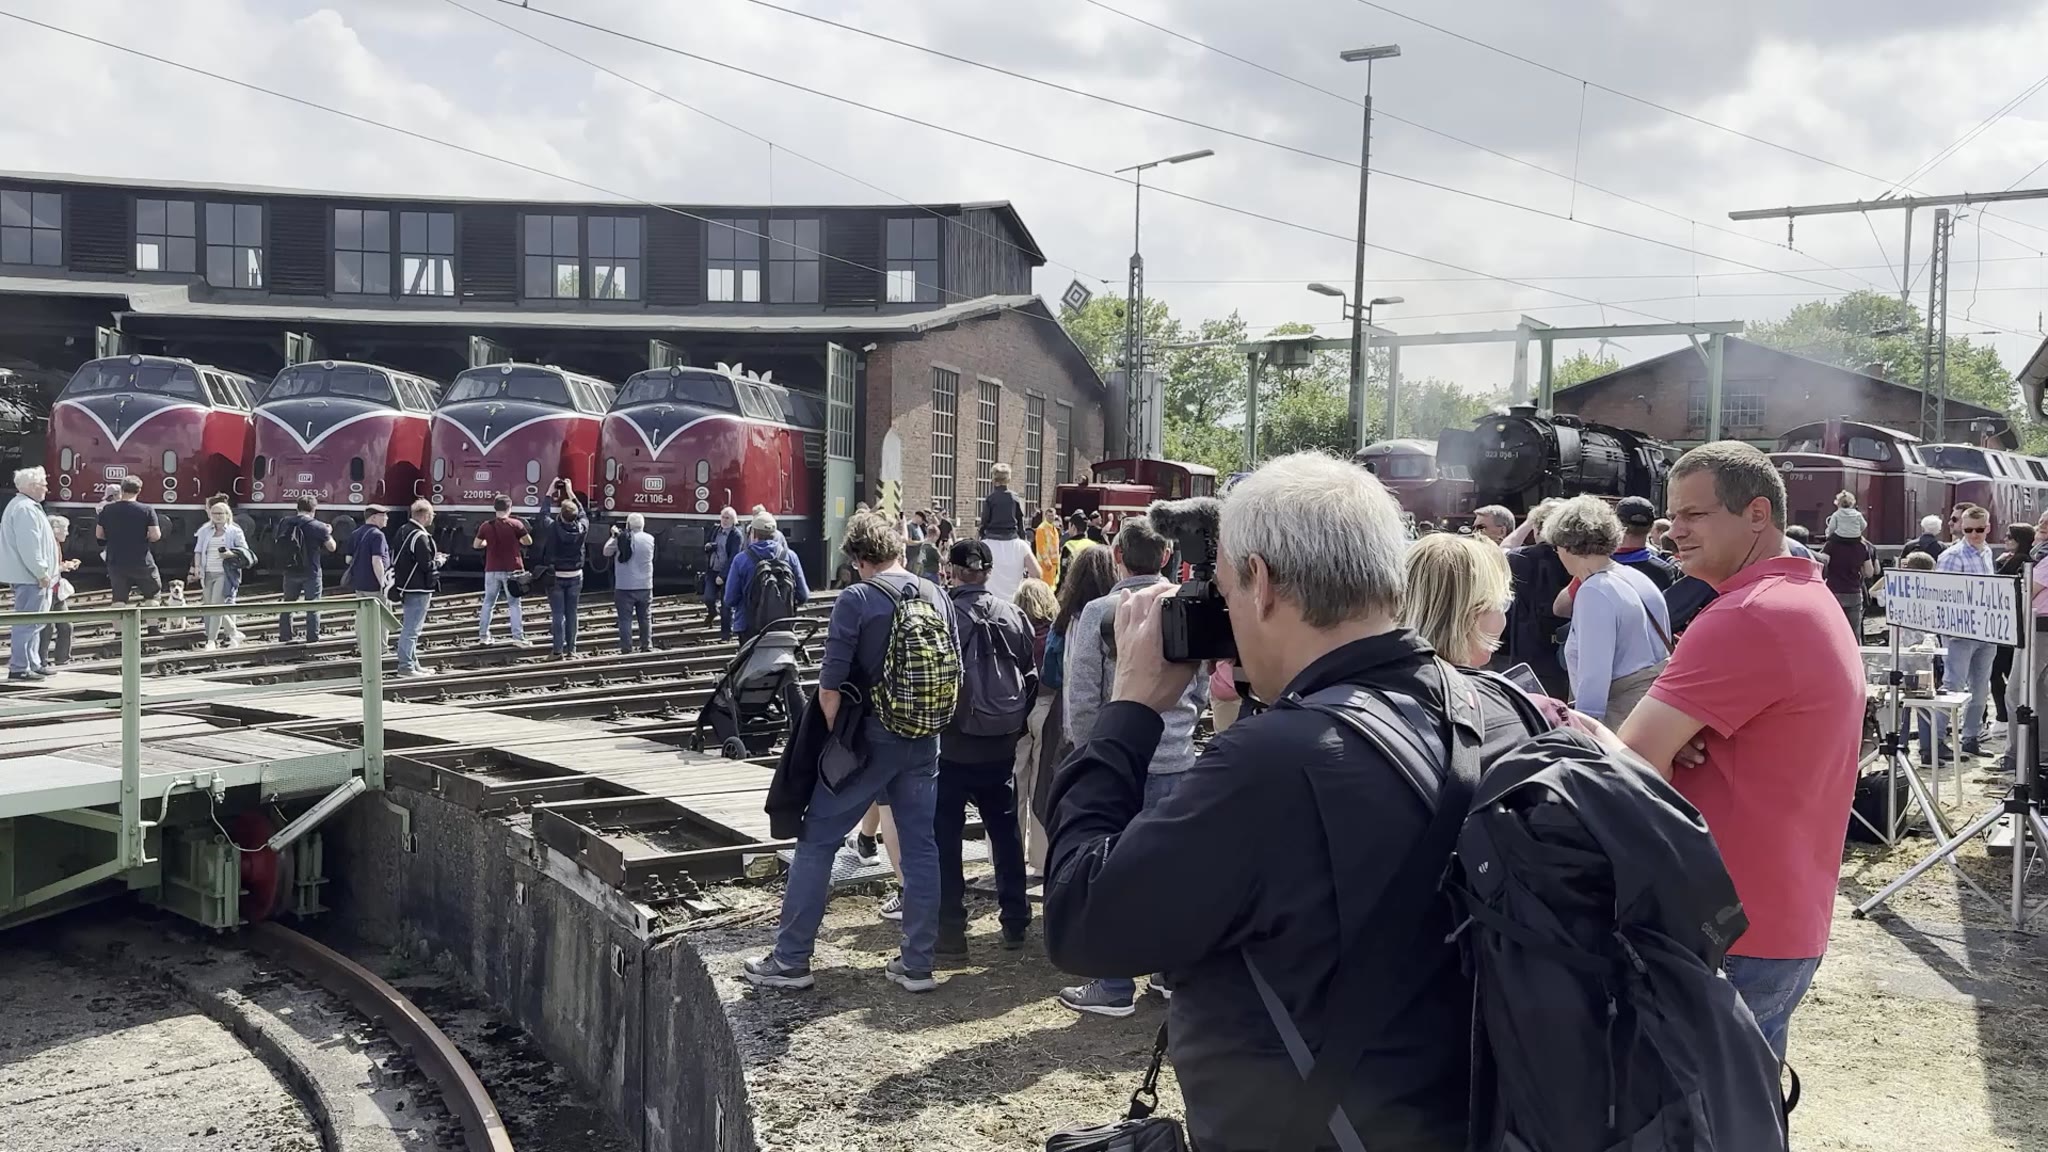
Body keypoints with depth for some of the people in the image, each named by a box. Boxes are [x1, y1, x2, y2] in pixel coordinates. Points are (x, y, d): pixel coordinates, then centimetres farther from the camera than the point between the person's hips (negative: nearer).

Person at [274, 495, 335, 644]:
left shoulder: (284, 523, 0)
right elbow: (332, 547, -4)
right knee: (313, 607, 4)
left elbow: (278, 542, 15)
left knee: (287, 605, 17)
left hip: (290, 572, 4)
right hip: (310, 573, -4)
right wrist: (328, 533, 14)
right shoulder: (318, 526, -12)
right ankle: (312, 640, 4)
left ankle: (284, 638, 23)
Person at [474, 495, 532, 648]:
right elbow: (529, 542, -1)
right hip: (512, 570, -2)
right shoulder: (516, 524, -9)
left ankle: (483, 636, 18)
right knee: (514, 604, 2)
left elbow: (476, 545, 7)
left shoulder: (486, 526, -1)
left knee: (488, 603, 15)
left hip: (492, 570, 2)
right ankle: (518, 638, -3)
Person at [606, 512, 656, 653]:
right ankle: (647, 646, 15)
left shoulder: (621, 539, -10)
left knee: (625, 619, 2)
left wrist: (614, 536, 14)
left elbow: (606, 552, 3)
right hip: (645, 586, 3)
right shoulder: (650, 539, -1)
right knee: (645, 618, 12)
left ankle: (626, 648, 1)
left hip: (624, 587, -3)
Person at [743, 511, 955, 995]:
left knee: (816, 842, 5)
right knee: (920, 847, 11)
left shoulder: (856, 599, -12)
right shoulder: (937, 597, 4)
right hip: (924, 744, 5)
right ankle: (917, 963, 15)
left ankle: (791, 960, 10)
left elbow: (831, 686, -15)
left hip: (869, 739, -5)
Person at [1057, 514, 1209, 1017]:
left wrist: (1085, 750, 6)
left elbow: (1083, 696, -9)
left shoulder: (1099, 612, -11)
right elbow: (1203, 689, 9)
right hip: (1177, 759, 4)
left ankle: (1114, 988, 11)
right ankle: (1173, 971, 24)